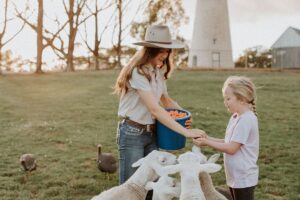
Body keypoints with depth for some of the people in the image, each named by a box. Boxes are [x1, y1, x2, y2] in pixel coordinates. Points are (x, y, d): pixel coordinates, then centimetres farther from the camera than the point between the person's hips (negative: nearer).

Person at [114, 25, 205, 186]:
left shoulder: (158, 71, 4)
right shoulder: (138, 72, -22)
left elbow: (166, 100, 15)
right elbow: (154, 109, -28)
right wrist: (185, 132, -31)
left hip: (151, 132, 7)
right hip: (132, 133, -7)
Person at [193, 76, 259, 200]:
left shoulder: (246, 120, -21)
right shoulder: (236, 117, 8)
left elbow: (231, 148, -22)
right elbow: (229, 142, 12)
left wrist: (207, 143, -16)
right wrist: (208, 138, 2)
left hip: (243, 178, -9)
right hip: (235, 176, 9)